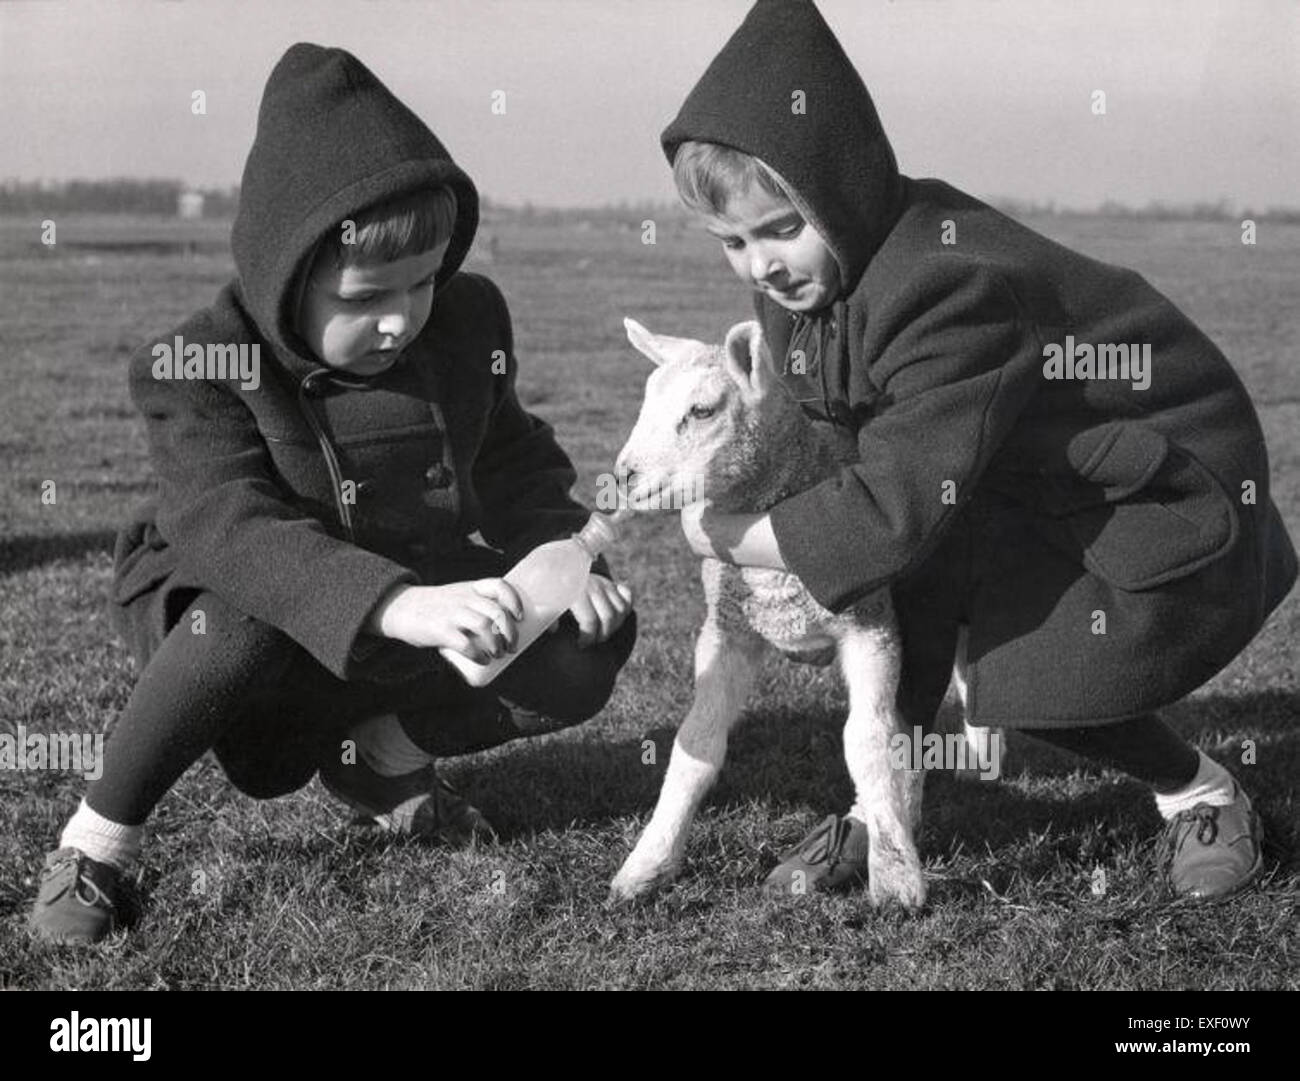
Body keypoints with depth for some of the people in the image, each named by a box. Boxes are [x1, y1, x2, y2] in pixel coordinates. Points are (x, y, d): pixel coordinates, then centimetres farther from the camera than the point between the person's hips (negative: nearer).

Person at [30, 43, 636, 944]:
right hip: (230, 598, -5)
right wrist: (397, 606, -55)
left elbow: (516, 468, 6)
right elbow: (234, 532, -39)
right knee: (252, 627, -41)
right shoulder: (200, 368, -24)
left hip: (412, 595, 5)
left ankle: (382, 752, 5)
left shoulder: (467, 321, -8)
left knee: (588, 646, -17)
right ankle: (100, 836, -18)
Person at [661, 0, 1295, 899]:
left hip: (1166, 480, -8)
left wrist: (731, 540, -26)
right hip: (1030, 476, 8)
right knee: (917, 582, -13)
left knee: (1028, 672, -15)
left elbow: (898, 506, -38)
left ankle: (1207, 796, 12)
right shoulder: (819, 268, -9)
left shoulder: (948, 290, -38)